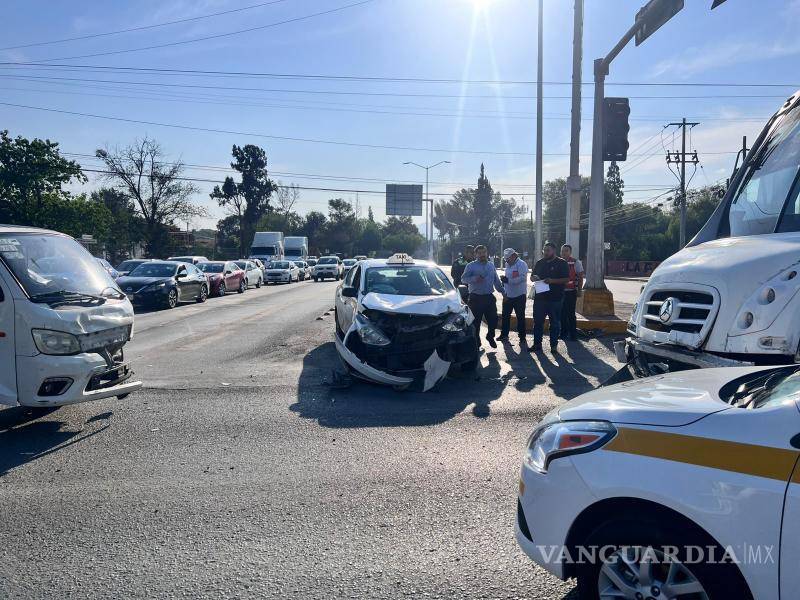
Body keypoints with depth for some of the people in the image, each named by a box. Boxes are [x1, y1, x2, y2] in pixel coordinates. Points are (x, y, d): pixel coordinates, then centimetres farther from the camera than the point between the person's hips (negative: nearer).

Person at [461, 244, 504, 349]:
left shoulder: (491, 266, 15)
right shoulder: (471, 266, -1)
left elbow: (497, 281, 21)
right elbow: (463, 278, -9)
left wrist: (503, 292, 19)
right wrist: (474, 279, -25)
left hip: (489, 297, 4)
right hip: (476, 298, -4)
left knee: (493, 319, 8)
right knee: (476, 322, 1)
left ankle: (490, 337, 32)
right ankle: (476, 342, 15)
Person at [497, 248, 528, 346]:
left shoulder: (521, 264, -15)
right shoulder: (508, 265, 11)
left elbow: (522, 278, -27)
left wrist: (508, 280, -32)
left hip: (519, 295, -8)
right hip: (508, 295, 8)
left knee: (520, 317, 1)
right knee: (505, 316, 15)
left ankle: (522, 338, 11)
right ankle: (504, 335, 29)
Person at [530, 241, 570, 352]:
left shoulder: (562, 263, -2)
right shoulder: (540, 262, 13)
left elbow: (566, 279, -9)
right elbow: (532, 277, 19)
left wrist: (552, 281, -21)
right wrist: (534, 277, -5)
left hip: (555, 298, -4)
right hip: (540, 297, 4)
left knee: (555, 323, 4)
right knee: (538, 322, 7)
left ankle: (554, 345, 14)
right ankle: (537, 344, 15)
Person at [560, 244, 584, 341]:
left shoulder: (575, 262, -4)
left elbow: (580, 277, -3)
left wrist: (579, 290, -8)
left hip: (571, 292, -5)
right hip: (560, 291, 5)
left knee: (571, 314, -2)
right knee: (562, 313, 9)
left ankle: (573, 335, 6)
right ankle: (564, 333, 20)